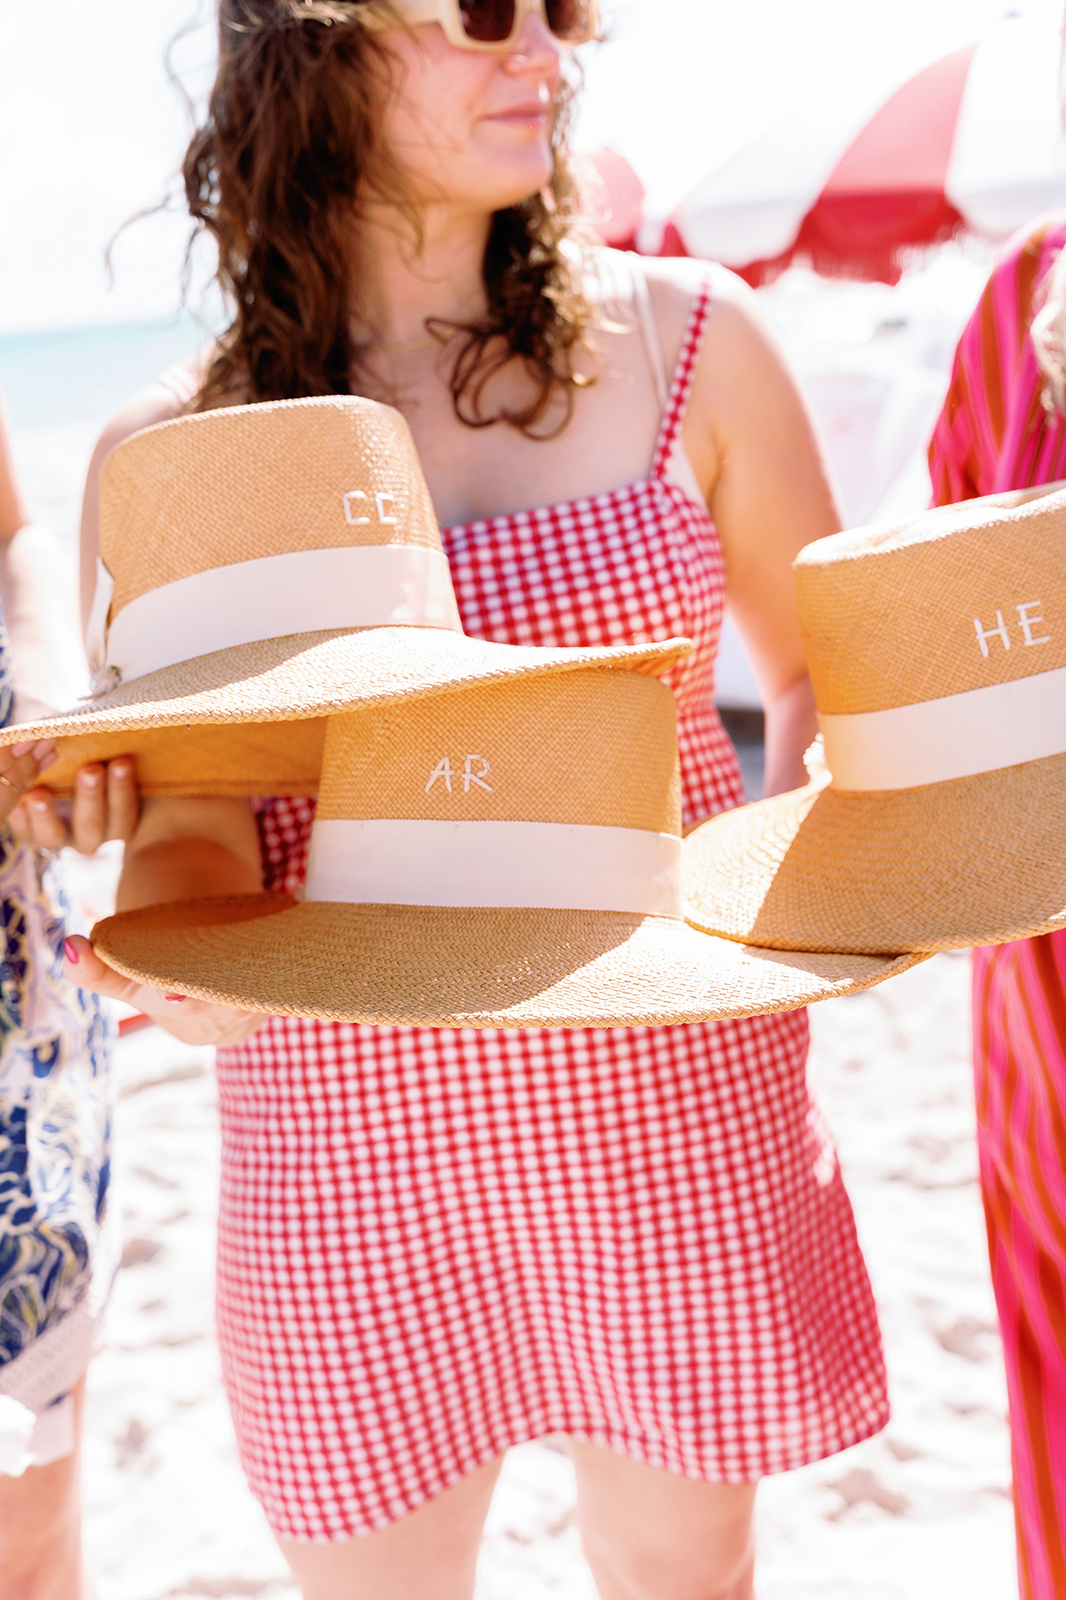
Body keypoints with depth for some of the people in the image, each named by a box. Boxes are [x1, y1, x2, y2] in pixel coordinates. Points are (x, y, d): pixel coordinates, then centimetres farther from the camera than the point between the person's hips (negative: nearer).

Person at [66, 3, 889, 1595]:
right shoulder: (170, 457, -4)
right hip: (351, 1126, 0)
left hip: (677, 1101, 1)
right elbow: (192, 825, -6)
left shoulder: (687, 340, -2)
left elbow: (829, 664, 8)